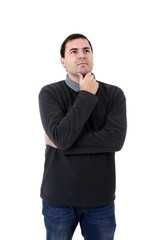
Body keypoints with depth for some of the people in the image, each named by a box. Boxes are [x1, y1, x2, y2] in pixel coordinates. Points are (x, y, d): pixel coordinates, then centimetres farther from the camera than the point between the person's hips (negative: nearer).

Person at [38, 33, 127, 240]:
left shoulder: (114, 94, -3)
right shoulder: (50, 93, -6)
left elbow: (115, 139, -17)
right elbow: (62, 137, -21)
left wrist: (60, 143, -16)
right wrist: (87, 96, -16)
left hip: (101, 197, 1)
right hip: (59, 197, -1)